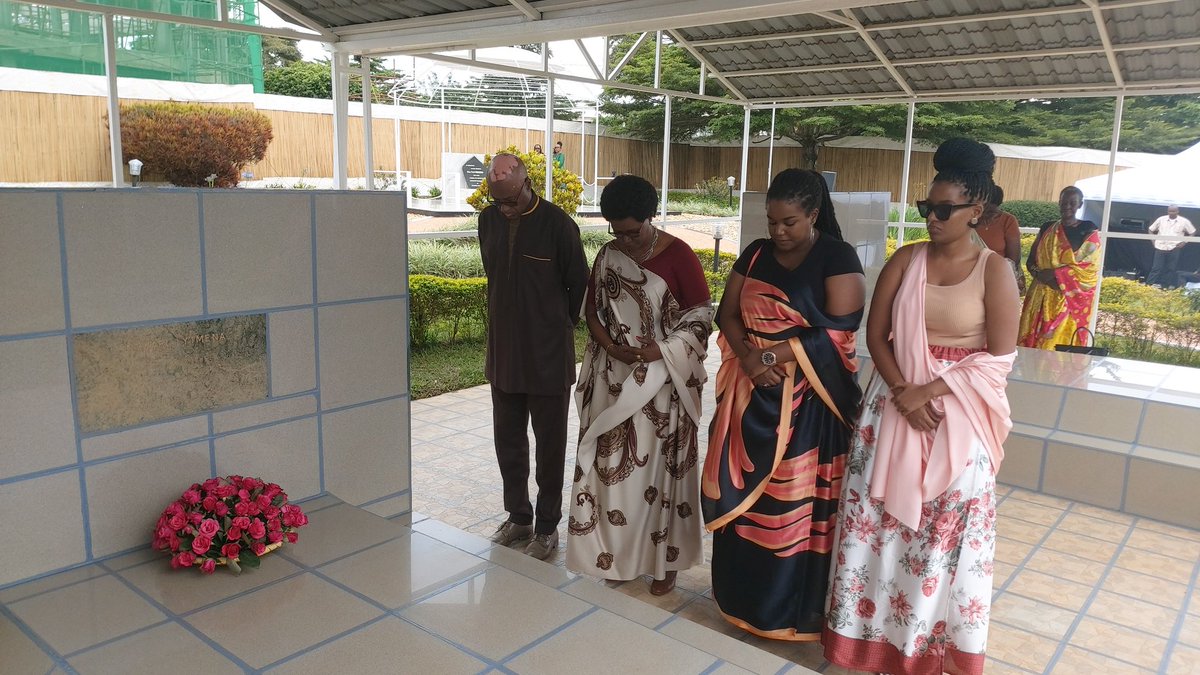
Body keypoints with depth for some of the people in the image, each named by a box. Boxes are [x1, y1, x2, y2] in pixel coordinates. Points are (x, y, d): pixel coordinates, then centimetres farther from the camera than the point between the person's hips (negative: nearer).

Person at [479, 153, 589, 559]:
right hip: (504, 351, 5)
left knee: (550, 444, 7)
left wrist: (560, 325, 4)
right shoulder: (489, 220, 2)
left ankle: (547, 526, 21)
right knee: (507, 439, 15)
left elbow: (579, 285, -5)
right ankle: (517, 517, 32)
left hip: (548, 356, -5)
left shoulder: (557, 224, -15)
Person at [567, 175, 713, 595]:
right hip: (614, 379, 4)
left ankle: (664, 560, 19)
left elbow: (701, 316, -7)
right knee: (612, 464, 8)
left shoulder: (678, 256, -10)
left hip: (661, 381, -4)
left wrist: (661, 349, -19)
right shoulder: (608, 256, 3)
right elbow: (593, 310, 9)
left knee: (660, 466, 4)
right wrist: (612, 347, -9)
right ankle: (618, 553, 25)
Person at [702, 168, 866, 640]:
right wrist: (748, 357, -13)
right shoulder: (755, 254, 9)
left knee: (797, 503, 1)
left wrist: (771, 354, -17)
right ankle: (743, 594, 25)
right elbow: (727, 315, 6)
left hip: (809, 399, -5)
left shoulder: (838, 258, -7)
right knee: (744, 495, 9)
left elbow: (837, 334, -15)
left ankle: (796, 607, 17)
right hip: (751, 393, 5)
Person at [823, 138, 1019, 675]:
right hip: (893, 403, 3)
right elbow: (876, 334, 1)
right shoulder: (906, 259, 2)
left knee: (946, 529, 6)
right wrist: (902, 392, -13)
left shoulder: (994, 270, -6)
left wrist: (928, 391, -17)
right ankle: (877, 629, 26)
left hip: (958, 413, -3)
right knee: (880, 517, 8)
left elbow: (1000, 358, -10)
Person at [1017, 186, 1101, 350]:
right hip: (1041, 296, 4)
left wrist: (1054, 273, -15)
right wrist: (1039, 274, -11)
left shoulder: (1089, 230, 0)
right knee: (1033, 343, 2)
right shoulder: (1047, 228, 12)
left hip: (1070, 300, -4)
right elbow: (1031, 261, 11)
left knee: (1061, 345, -5)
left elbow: (1087, 266, -9)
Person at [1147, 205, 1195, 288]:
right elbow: (1151, 230, 15)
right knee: (1157, 267, 0)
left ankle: (1171, 285, 13)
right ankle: (1151, 284, 3)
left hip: (1175, 248, -1)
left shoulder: (1184, 221, 1)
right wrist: (1154, 240, 6)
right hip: (1160, 247, 1)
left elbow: (1192, 232, 11)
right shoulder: (1161, 219, 4)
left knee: (1172, 268, 4)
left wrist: (1184, 242, 1)